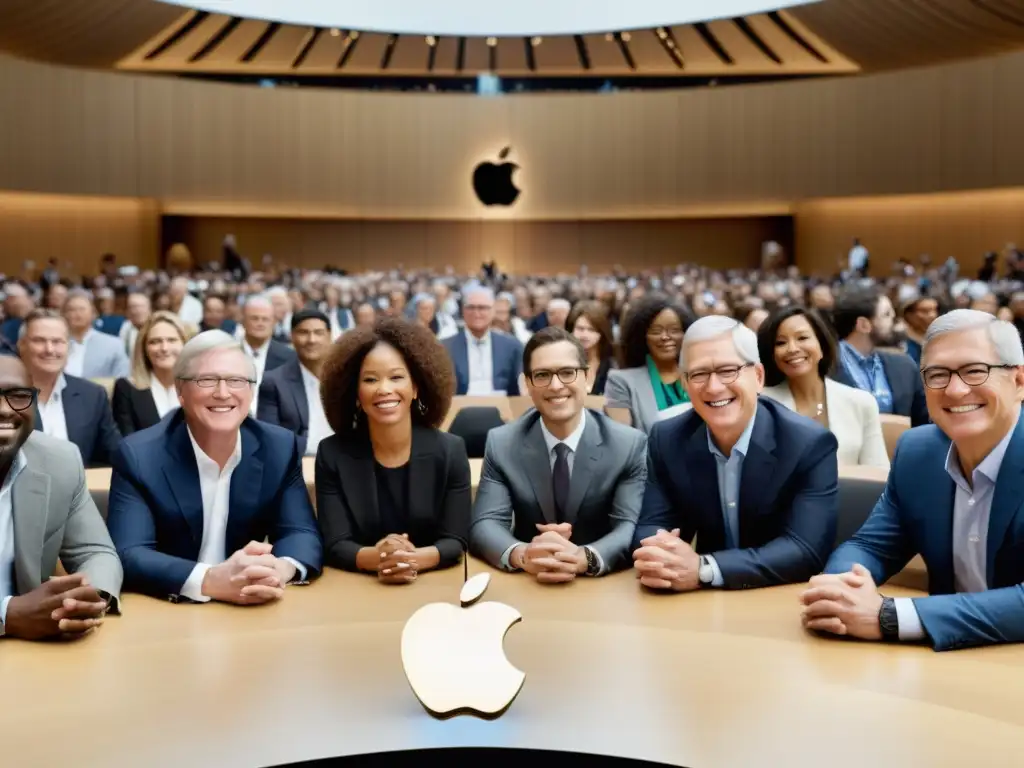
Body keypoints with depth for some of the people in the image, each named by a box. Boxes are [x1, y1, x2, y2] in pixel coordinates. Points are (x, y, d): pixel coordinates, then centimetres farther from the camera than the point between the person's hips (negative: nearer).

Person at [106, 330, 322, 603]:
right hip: (164, 612, -3)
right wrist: (210, 581, -34)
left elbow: (302, 532, -3)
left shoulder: (279, 448, 0)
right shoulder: (139, 456, -9)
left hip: (254, 612, 3)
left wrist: (280, 569, -27)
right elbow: (128, 556, -17)